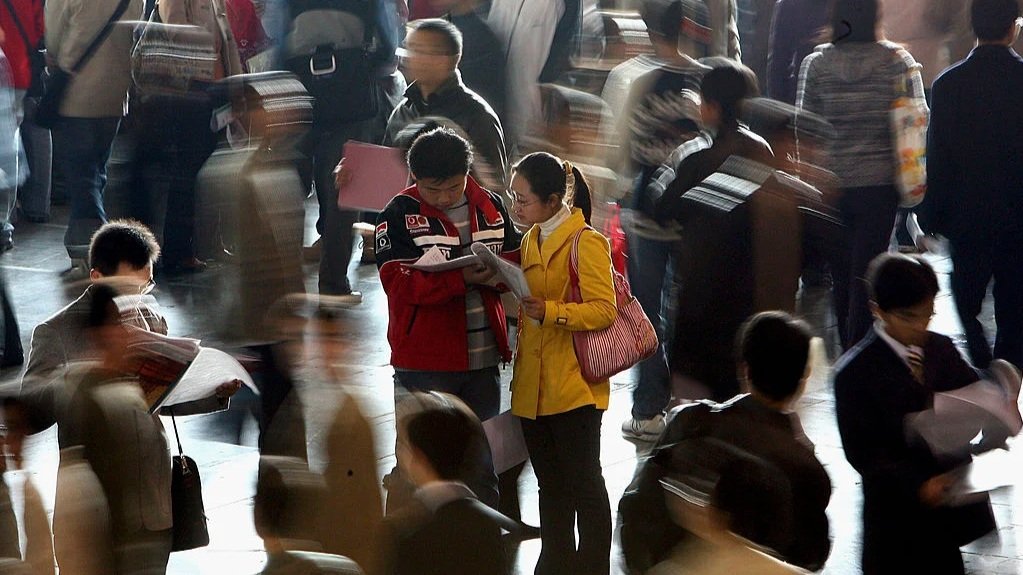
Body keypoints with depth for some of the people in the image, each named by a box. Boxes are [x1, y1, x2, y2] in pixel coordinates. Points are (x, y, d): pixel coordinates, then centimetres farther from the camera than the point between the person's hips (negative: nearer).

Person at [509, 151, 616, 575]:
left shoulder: (585, 242, -13)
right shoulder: (530, 241, 13)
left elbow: (604, 310, -20)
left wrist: (549, 312, -31)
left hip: (573, 385, -8)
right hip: (533, 388, 8)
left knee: (583, 484, -1)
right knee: (550, 485, 16)